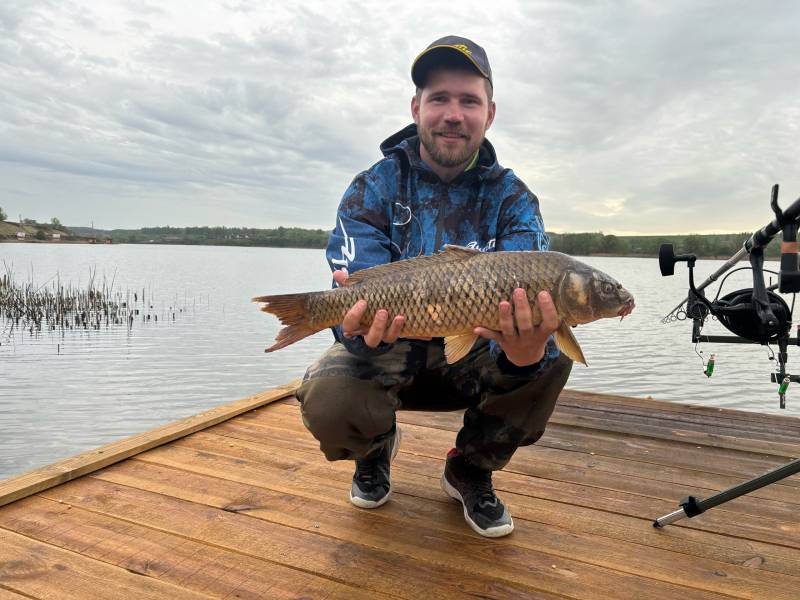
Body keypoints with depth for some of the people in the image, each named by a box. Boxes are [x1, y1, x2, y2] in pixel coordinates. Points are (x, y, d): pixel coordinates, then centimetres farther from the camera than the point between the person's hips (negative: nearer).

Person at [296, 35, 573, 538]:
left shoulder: (512, 199, -8)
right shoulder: (374, 189, -11)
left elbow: (527, 304, -23)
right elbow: (357, 301, -22)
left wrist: (525, 349, -47)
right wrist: (364, 331, -47)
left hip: (473, 354, 2)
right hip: (391, 353, -1)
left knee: (552, 357, -27)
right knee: (326, 401, -32)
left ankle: (472, 470, 2)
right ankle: (376, 447, 10)